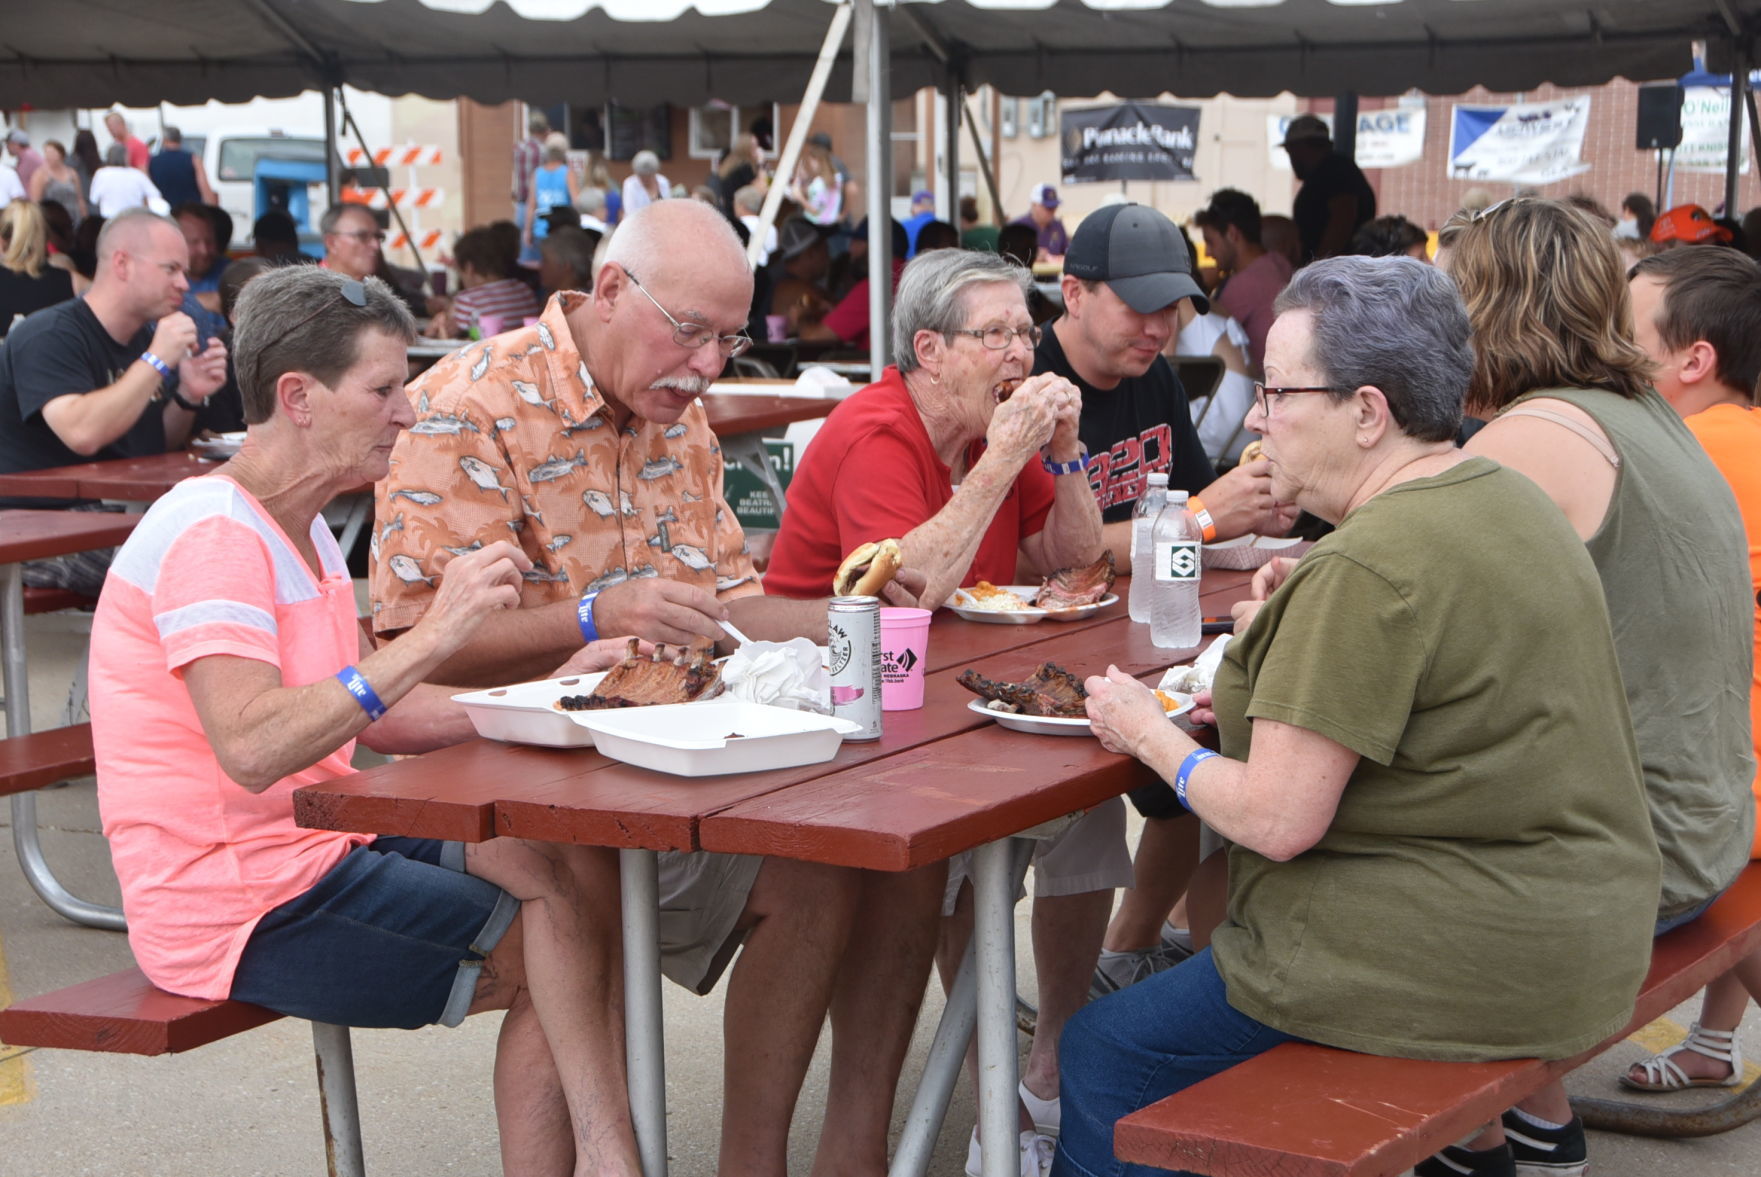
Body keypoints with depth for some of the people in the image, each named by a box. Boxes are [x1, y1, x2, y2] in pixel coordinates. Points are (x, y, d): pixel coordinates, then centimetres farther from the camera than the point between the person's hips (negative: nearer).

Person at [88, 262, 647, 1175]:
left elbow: (371, 715, 14)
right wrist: (431, 637, -33)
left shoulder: (299, 532, 15)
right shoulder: (214, 533, -18)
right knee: (562, 928, -9)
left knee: (581, 870, -4)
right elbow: (251, 747, -31)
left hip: (311, 850, 9)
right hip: (237, 905, -9)